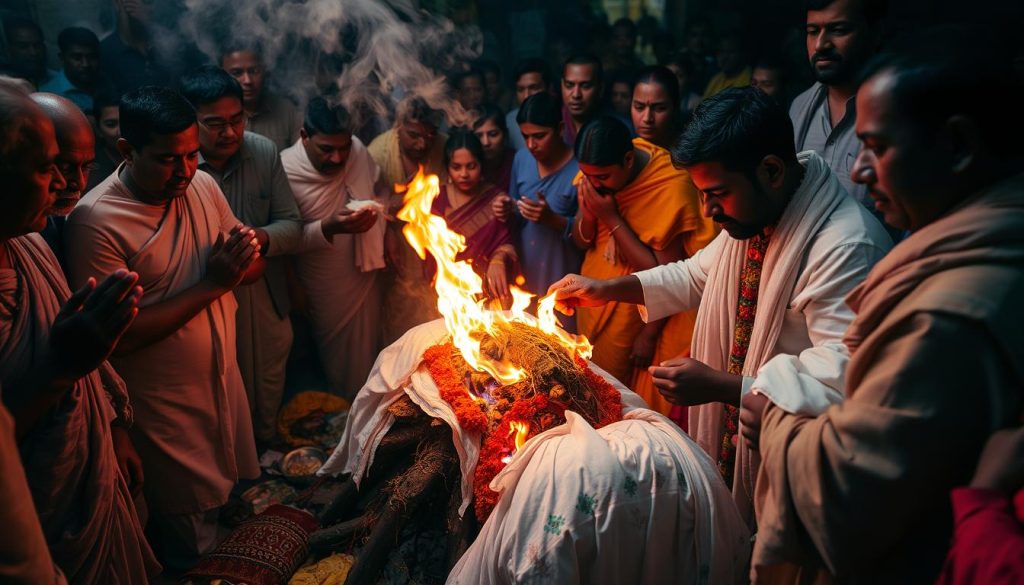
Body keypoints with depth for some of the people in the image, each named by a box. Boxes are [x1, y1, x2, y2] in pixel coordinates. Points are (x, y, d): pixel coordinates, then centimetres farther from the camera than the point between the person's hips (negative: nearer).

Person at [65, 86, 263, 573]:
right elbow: (120, 335, -24)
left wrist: (244, 255, -17)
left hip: (225, 381, 6)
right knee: (192, 544, 13)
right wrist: (211, 283, -25)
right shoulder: (95, 220, -22)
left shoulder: (202, 185, -3)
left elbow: (255, 268, 7)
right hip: (165, 405, -6)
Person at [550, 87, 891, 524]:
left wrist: (719, 386, -34)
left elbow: (839, 382, -32)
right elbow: (699, 275, 15)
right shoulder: (752, 214, -1)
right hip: (724, 437, 8)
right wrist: (607, 289, 3)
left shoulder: (847, 248, -29)